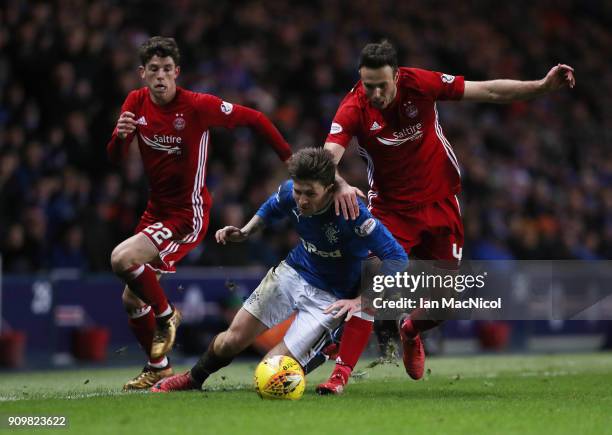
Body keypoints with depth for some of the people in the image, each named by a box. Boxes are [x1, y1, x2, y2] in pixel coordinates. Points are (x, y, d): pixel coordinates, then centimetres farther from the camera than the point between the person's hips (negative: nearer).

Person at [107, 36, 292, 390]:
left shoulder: (198, 106, -17)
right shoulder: (137, 103, -1)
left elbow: (254, 119, -7)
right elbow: (115, 160, 2)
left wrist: (290, 158, -4)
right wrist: (120, 137, -21)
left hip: (188, 215, -7)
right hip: (156, 211, 7)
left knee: (122, 259, -27)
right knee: (132, 300, 10)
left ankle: (166, 315, -2)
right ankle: (158, 368, 31)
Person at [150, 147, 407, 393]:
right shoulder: (289, 192, -15)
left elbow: (397, 258, -30)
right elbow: (271, 209, 12)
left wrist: (360, 301, -32)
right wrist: (245, 232, -2)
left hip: (330, 298, -5)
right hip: (293, 272, 5)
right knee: (232, 340, 4)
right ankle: (193, 379, 35)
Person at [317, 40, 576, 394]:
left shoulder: (420, 84, -15)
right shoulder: (354, 109, -19)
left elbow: (488, 91, -9)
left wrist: (543, 86, -14)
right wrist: (339, 185, -52)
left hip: (440, 202, 3)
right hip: (391, 209, -2)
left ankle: (411, 332, 40)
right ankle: (342, 371, -18)